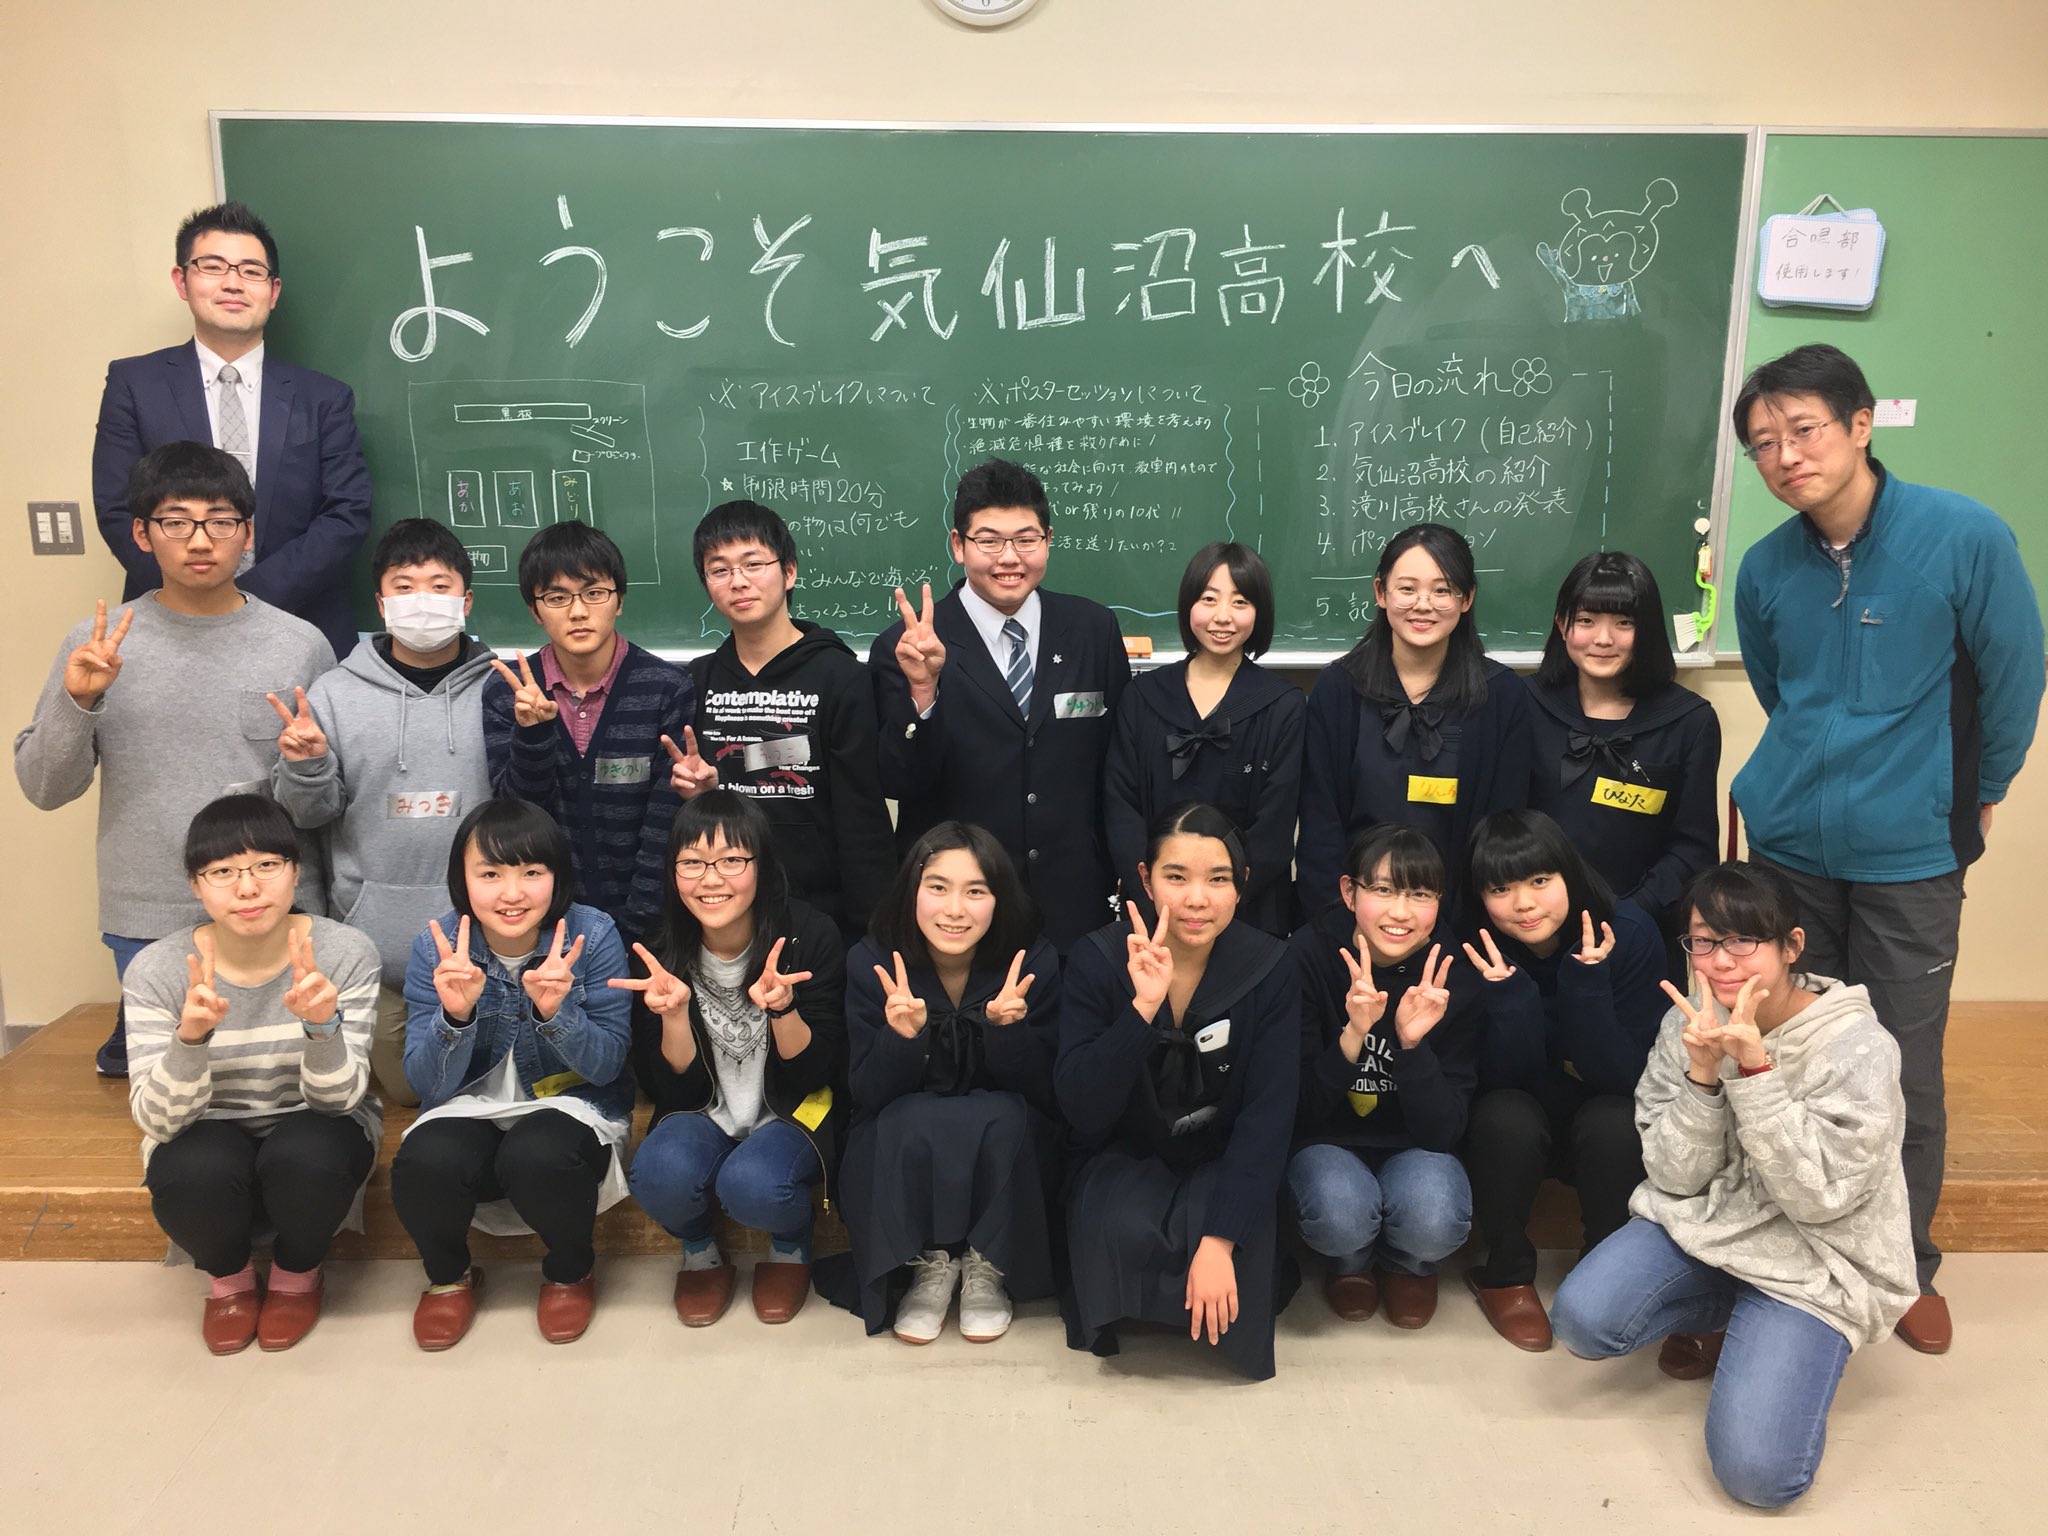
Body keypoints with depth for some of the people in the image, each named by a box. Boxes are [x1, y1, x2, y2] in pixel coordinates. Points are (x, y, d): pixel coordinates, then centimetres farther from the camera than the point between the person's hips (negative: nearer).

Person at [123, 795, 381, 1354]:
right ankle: (228, 1276, 4)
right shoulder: (156, 970, -16)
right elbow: (158, 1119, -20)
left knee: (307, 1154, -33)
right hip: (209, 1137, 1)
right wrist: (191, 1036, -40)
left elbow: (338, 1098, -20)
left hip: (312, 1134, 0)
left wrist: (322, 1024, -41)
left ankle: (297, 1272, 2)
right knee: (195, 1172, -33)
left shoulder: (345, 953, -19)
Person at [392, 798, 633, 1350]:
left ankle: (572, 1270, 1)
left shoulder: (593, 935, -14)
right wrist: (455, 1014, -31)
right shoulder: (436, 948, -10)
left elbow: (606, 1066, -12)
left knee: (538, 1154, -35)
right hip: (472, 1108, 2)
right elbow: (428, 1086, -11)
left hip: (572, 1104, -1)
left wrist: (555, 1012, -32)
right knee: (424, 1160, -31)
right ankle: (449, 1276, 5)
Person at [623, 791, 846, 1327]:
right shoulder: (662, 952, -11)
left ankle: (791, 1245, 5)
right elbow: (677, 1090, -7)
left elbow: (811, 1075, -12)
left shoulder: (809, 936, -16)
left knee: (752, 1184, -33)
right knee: (661, 1173, -30)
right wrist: (674, 1013, -27)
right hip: (705, 1116, 2)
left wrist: (782, 1007, -32)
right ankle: (701, 1254, 6)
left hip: (793, 1113, -2)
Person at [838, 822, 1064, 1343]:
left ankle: (987, 1268, -9)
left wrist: (1008, 1027, -33)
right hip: (904, 1152, 0)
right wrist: (901, 1034, -34)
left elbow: (1044, 1091, -13)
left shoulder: (1033, 961, -15)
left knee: (1004, 1117, -31)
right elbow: (867, 1094, -13)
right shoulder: (872, 962, -14)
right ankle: (930, 1266, -8)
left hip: (1006, 1149, 0)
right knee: (909, 1120, -31)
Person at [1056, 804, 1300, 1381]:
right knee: (1125, 1232, -32)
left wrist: (1220, 1241, -27)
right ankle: (1119, 1308, 4)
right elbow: (1081, 1110, -21)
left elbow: (1268, 1114, -17)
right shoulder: (1099, 960, -15)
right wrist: (1142, 1007, -35)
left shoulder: (1268, 969, -14)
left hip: (1224, 1163, 1)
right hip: (1127, 1160, 0)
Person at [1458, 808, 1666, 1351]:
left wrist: (1587, 981, -36)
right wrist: (1509, 991, -37)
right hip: (1516, 1121, 0)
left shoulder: (1630, 933, -20)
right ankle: (1505, 1274, -6)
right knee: (1505, 1118, -32)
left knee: (1612, 1122, -32)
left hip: (1599, 1112, 0)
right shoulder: (1474, 950, -20)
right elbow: (1504, 1080, -21)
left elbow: (1620, 1075, -21)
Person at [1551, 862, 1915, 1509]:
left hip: (1812, 1262, -4)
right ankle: (1726, 1315, 9)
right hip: (1700, 1222, 4)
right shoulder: (1688, 1026, -6)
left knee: (1756, 1470, -20)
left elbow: (1819, 1193, -23)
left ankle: (1775, 1338, 13)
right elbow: (1675, 1178, -7)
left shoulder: (1859, 1048, -17)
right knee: (1582, 1318, -21)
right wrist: (1703, 1072, -24)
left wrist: (1754, 1068, -31)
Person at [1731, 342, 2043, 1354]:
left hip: (1910, 856, -3)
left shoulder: (1967, 537, -14)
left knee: (1903, 1071, 7)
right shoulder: (1764, 568, -3)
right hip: (1790, 847, 3)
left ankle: (1906, 1265, 29)